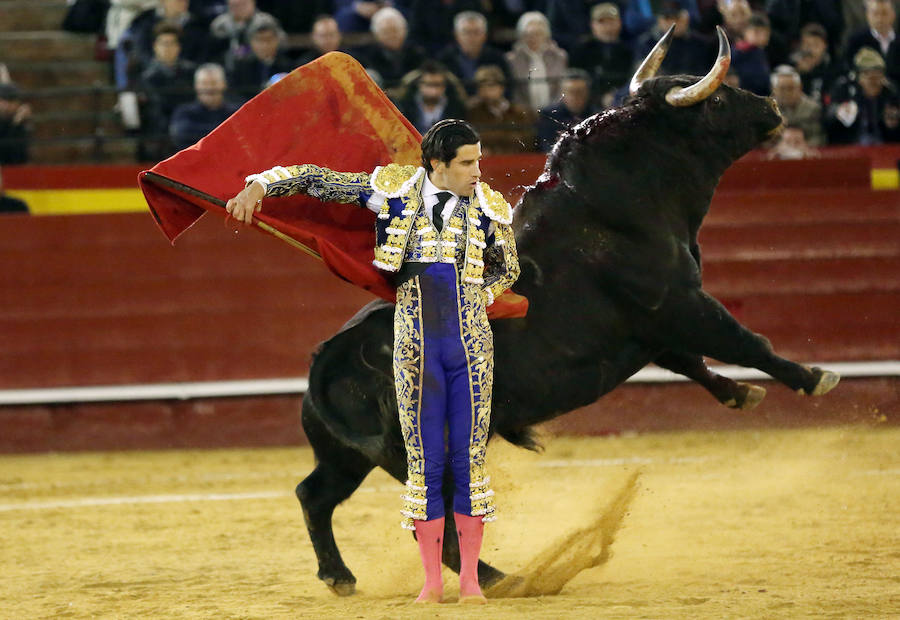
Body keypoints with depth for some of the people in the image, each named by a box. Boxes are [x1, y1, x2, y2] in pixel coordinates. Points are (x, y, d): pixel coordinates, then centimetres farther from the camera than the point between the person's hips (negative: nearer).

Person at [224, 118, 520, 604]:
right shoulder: (396, 189, 1)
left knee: (469, 460, -1)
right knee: (424, 461, 2)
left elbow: (507, 271, 21)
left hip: (470, 344, 0)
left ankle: (469, 577, 6)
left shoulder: (487, 209, 3)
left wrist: (473, 301, 7)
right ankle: (432, 580, 8)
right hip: (415, 346, 0)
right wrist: (258, 186, -1)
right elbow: (317, 179, 7)